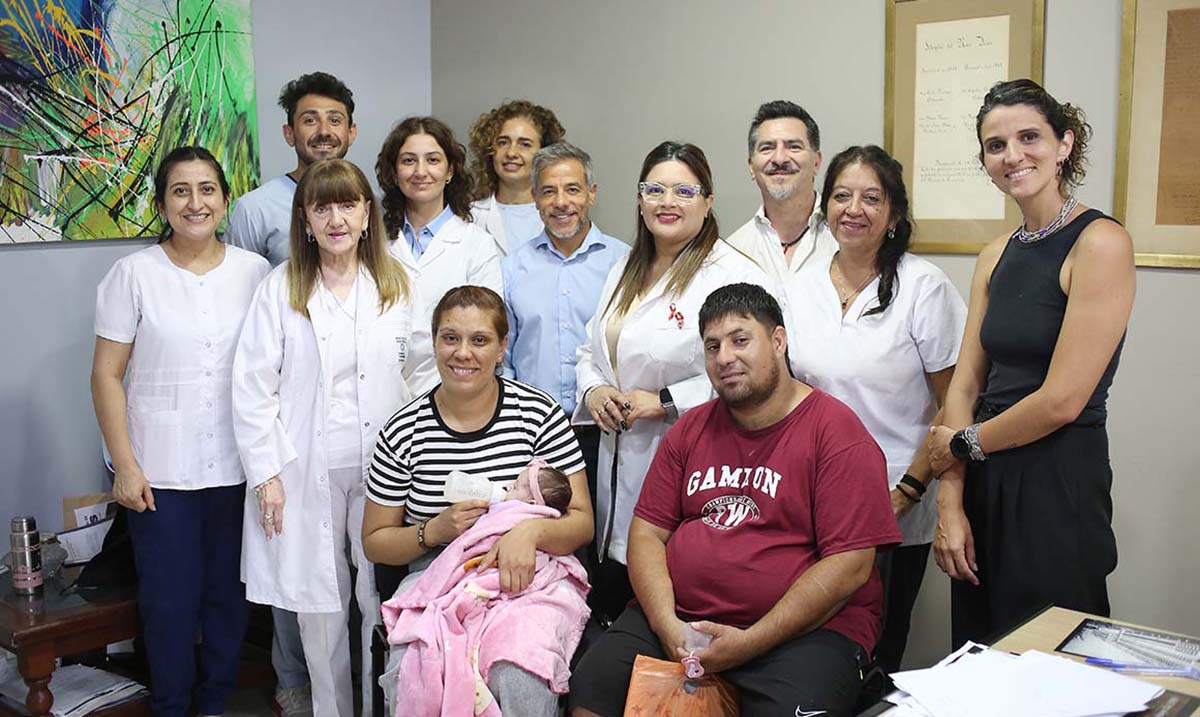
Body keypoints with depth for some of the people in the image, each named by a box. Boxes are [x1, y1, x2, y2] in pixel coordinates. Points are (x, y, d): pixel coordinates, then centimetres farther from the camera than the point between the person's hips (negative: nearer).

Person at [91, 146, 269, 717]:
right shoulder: (134, 274, -4)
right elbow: (106, 374, -3)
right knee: (169, 601, 7)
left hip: (238, 468, 2)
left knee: (229, 595, 12)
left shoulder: (255, 272, 2)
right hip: (160, 472, -2)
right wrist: (124, 464, -7)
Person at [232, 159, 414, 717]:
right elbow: (252, 387, -2)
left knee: (382, 597, 2)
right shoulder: (280, 288, -1)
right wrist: (266, 472, -5)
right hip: (307, 470, -1)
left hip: (382, 466, 1)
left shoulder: (395, 284, 5)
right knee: (318, 601, 9)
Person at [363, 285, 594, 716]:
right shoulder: (403, 431, 2)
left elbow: (581, 522, 0)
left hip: (524, 581, -1)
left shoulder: (538, 412, 0)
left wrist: (530, 530, -21)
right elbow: (375, 542, 9)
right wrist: (435, 531, -11)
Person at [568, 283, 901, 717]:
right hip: (679, 617, 5)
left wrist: (749, 643, -16)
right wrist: (667, 625, -9)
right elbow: (647, 532, 9)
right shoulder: (690, 429, 13)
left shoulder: (837, 431, -5)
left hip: (806, 628, -4)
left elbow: (850, 565, -12)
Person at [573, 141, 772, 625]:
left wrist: (665, 402, -18)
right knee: (607, 606, 12)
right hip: (620, 464, 7)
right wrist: (594, 391, 2)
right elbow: (592, 351, 23)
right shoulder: (625, 272, 17)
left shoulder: (735, 275, -10)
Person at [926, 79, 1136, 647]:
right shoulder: (996, 256, 10)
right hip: (985, 484, 7)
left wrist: (963, 444, -3)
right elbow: (964, 385, 5)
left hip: (1059, 485, -6)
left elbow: (1062, 400, -17)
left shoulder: (1100, 243, -12)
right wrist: (950, 503, -3)